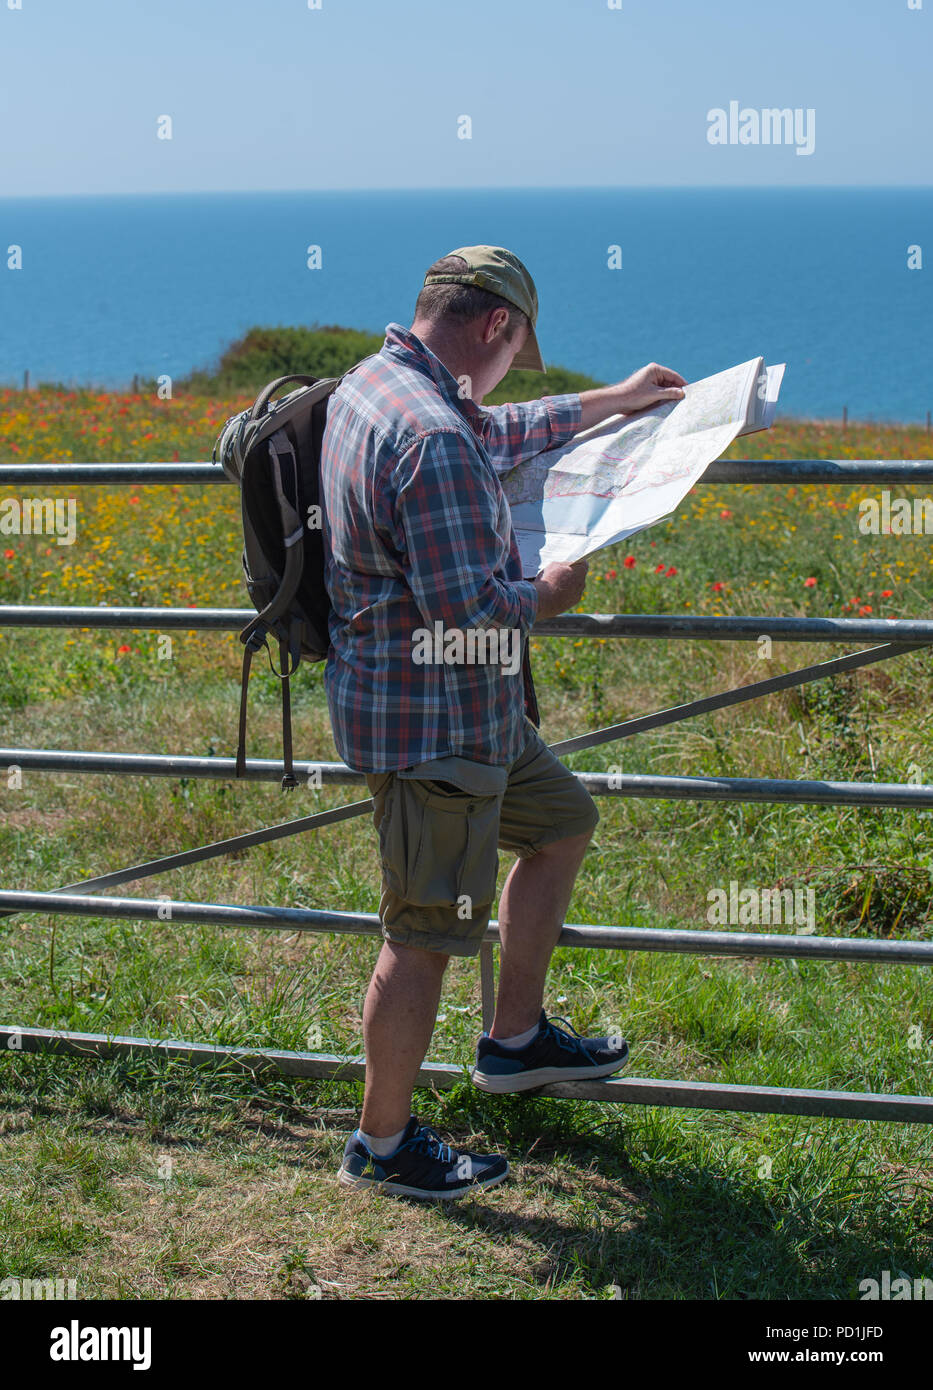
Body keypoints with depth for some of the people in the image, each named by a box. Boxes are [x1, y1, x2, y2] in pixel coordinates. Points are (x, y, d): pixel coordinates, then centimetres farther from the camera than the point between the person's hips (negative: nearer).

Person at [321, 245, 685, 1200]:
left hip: (465, 709, 11)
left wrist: (615, 401, 36)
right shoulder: (432, 439, -26)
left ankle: (514, 1040, 33)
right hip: (431, 724, -11)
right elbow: (468, 609, -29)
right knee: (426, 934, 1)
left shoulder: (374, 383, 8)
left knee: (563, 821, 24)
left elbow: (499, 433, 28)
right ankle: (382, 1144, 15)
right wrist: (549, 594, -8)